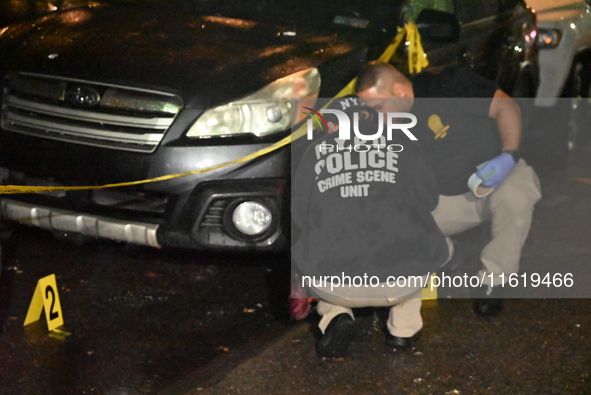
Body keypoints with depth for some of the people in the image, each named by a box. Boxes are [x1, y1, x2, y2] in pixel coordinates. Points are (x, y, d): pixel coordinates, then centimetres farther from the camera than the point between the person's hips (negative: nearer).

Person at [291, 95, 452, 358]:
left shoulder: (316, 150, 13)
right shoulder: (401, 143, 11)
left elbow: (299, 214, 15)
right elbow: (429, 200, 17)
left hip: (334, 286, 0)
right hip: (402, 283, 0)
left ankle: (335, 317, 8)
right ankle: (404, 327, 23)